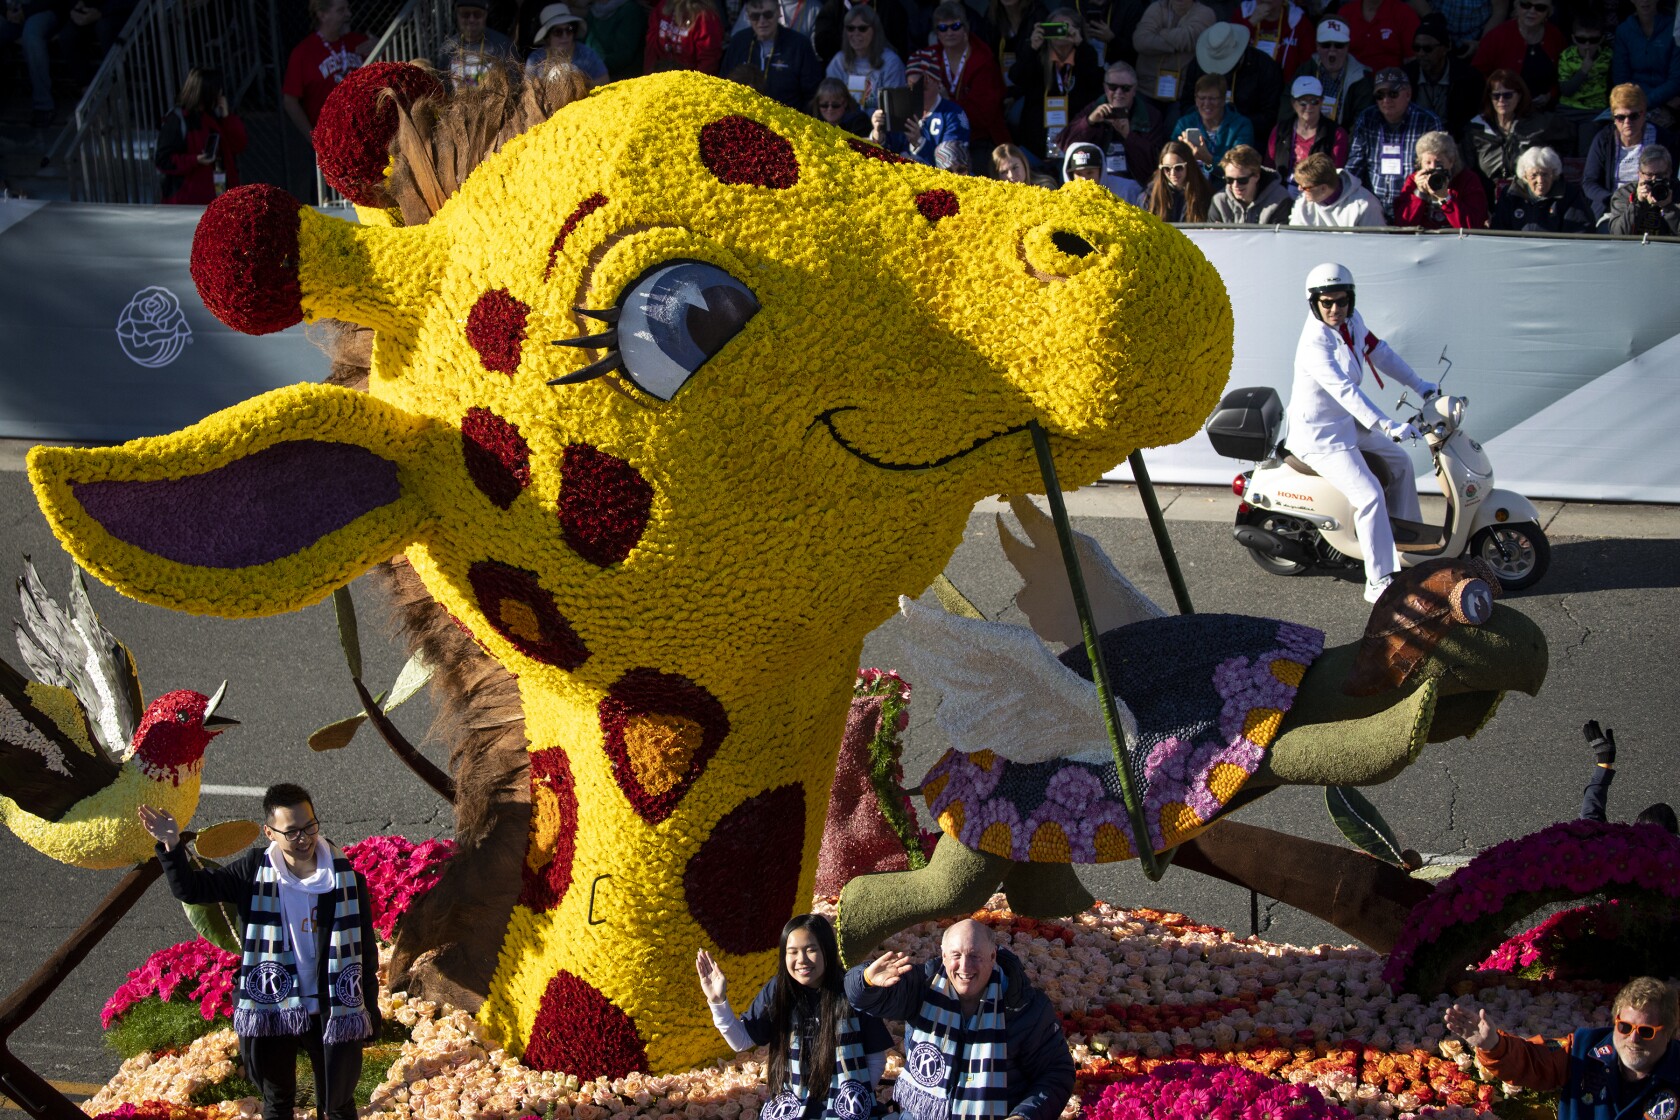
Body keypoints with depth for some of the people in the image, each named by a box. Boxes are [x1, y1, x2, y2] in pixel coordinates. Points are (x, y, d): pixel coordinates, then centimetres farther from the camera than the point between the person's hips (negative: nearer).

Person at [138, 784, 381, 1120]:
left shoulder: (347, 878, -12)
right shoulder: (254, 872, -9)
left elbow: (365, 949, -5)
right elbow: (191, 888, -8)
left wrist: (370, 1010, -1)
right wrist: (171, 847, -25)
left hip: (331, 1012, -1)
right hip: (272, 1010, 1)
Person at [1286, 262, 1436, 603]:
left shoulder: (1351, 321, -3)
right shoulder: (1314, 344, -30)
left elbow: (1378, 351, 13)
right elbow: (1345, 391, -39)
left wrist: (1418, 384, 13)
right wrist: (1387, 426, -46)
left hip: (1348, 423, 10)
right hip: (1319, 435, -10)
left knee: (1400, 463, 21)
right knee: (1369, 495, -20)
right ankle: (1379, 583, -13)